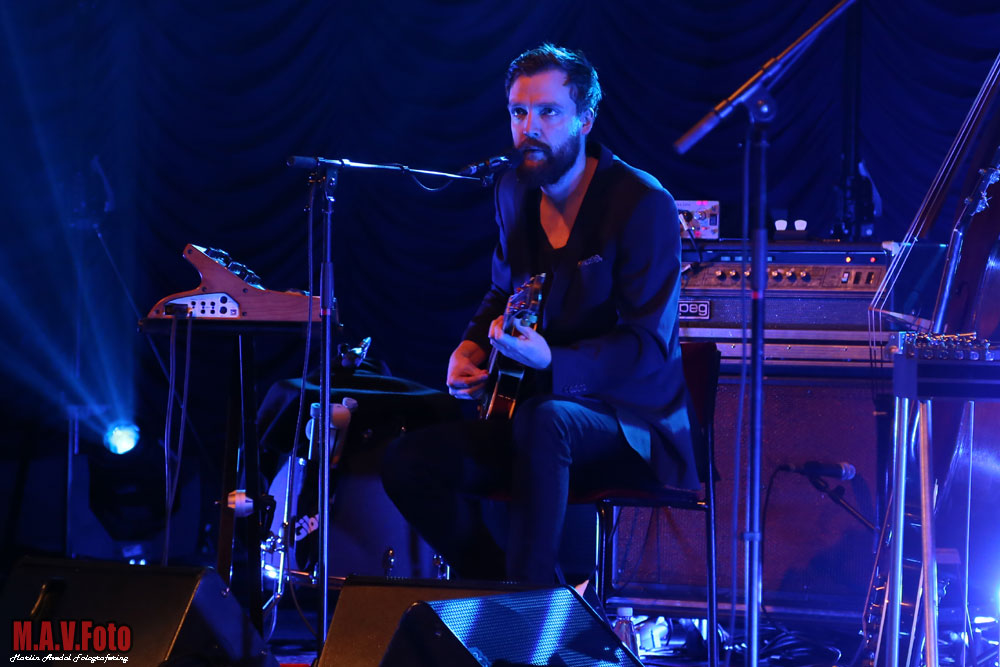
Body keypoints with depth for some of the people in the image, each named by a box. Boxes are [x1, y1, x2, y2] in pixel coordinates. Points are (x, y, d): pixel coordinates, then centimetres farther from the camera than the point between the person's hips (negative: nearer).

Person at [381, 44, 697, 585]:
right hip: (534, 411, 7)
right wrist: (470, 349, 4)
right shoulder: (516, 192, 7)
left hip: (635, 423, -7)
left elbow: (648, 344, -20)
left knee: (543, 421, -40)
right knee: (408, 462, -13)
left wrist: (551, 362, -34)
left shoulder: (642, 204, -15)